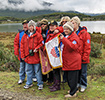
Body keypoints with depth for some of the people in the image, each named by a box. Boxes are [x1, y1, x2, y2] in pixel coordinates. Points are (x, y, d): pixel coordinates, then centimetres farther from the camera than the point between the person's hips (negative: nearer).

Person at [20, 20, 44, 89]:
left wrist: (37, 48, -20)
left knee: (38, 71, 4)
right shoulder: (25, 36, 8)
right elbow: (22, 46, 9)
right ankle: (29, 83, 30)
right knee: (28, 71, 15)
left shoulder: (38, 35, -4)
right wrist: (23, 55, 5)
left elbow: (41, 43, -4)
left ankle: (40, 84, 17)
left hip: (36, 56, -4)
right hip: (27, 57, 4)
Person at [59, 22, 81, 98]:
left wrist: (64, 39, -30)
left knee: (72, 77, -1)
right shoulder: (66, 36, 18)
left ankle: (72, 93, 12)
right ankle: (74, 89, 34)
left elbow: (73, 46, -31)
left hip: (73, 61, -10)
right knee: (68, 77, 17)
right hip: (67, 61, 10)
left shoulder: (74, 37, -12)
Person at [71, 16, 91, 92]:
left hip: (82, 57, -4)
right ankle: (78, 83, 32)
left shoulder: (84, 33, -10)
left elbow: (87, 47, -11)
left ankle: (83, 85, 24)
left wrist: (85, 57, -13)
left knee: (83, 72, 8)